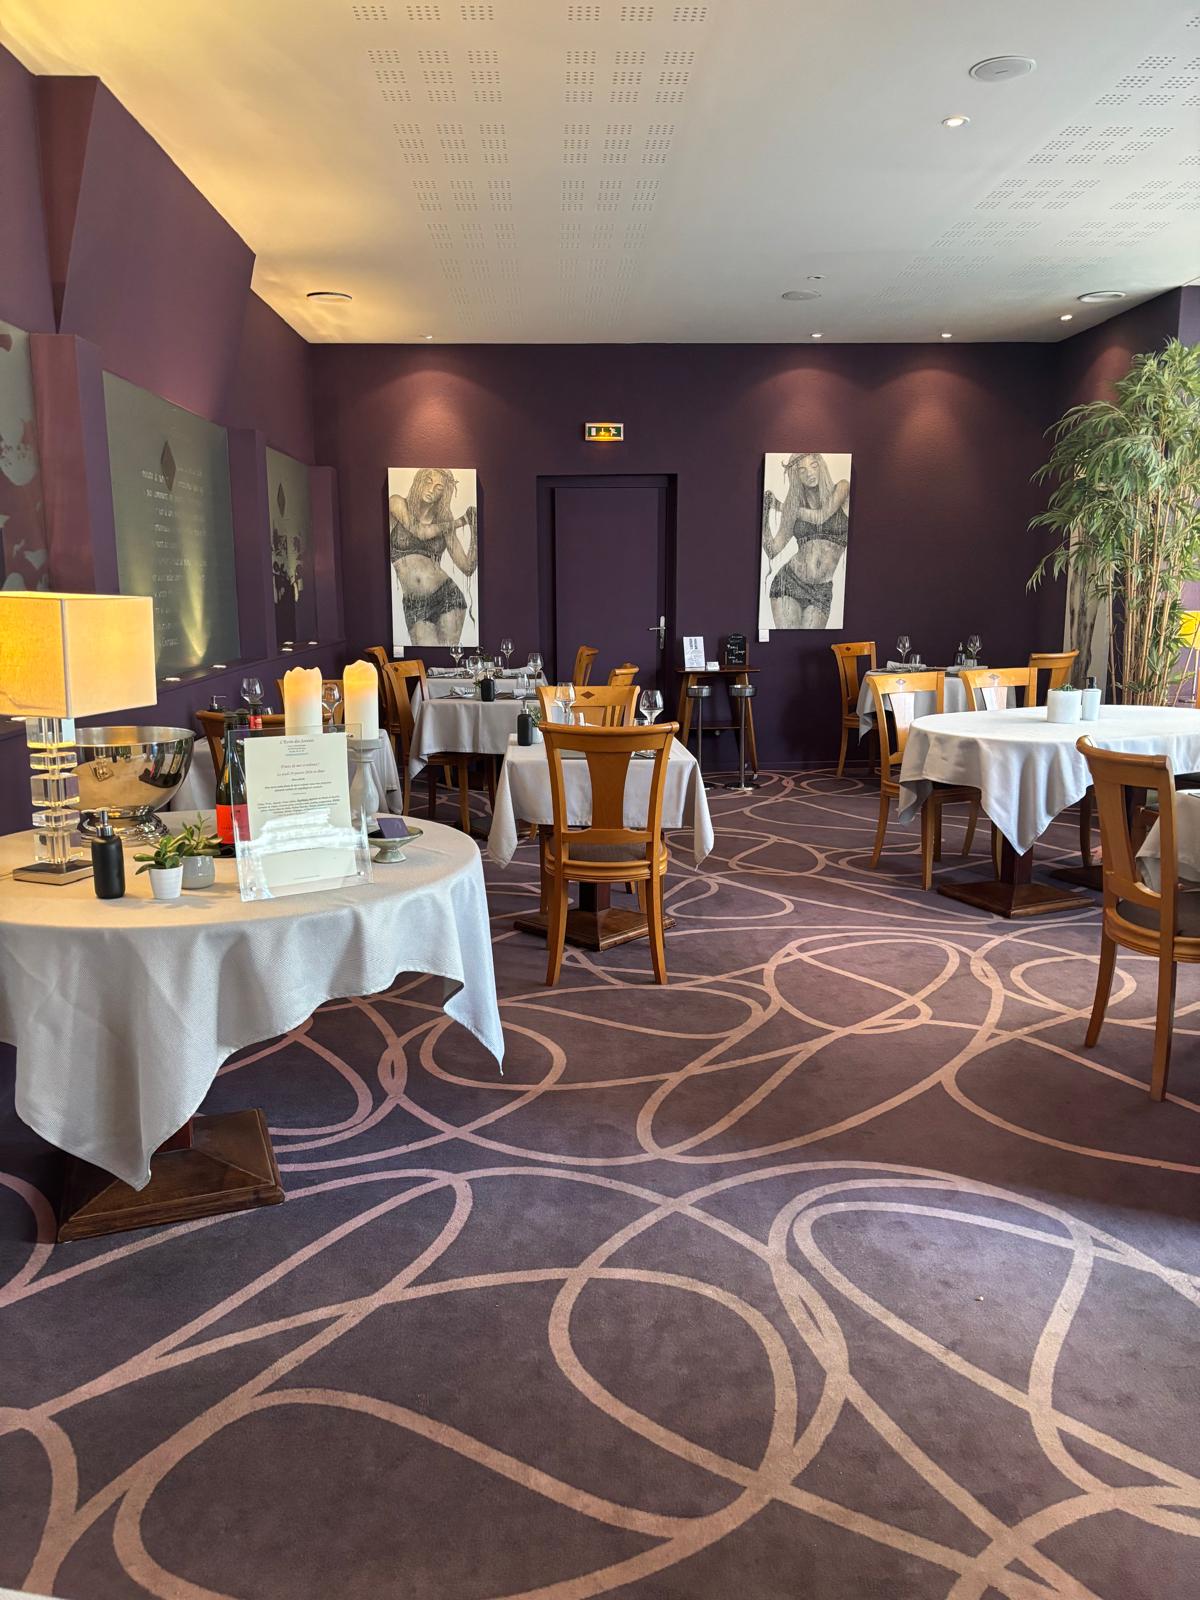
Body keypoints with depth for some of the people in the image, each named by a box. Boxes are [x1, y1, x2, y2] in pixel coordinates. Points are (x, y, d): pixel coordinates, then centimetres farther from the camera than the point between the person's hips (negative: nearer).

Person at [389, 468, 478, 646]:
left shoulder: (445, 523, 9)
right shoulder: (397, 503, 6)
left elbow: (467, 568, 6)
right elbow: (419, 532, -10)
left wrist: (475, 530, -4)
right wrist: (461, 521, 0)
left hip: (447, 596, 1)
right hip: (415, 606, -1)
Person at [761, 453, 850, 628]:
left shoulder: (841, 489, 5)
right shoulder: (794, 508, 9)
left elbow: (820, 516, -12)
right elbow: (772, 551, 6)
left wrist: (780, 506, 0)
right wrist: (764, 513, -2)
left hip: (821, 592, -1)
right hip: (789, 581, 1)